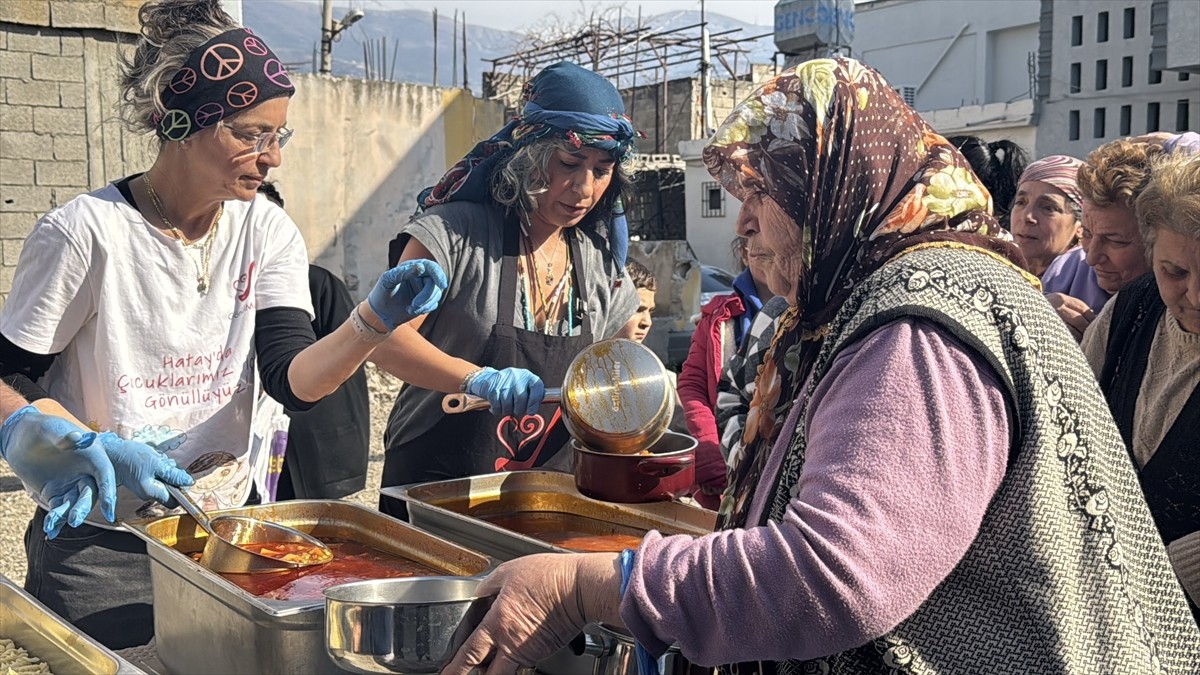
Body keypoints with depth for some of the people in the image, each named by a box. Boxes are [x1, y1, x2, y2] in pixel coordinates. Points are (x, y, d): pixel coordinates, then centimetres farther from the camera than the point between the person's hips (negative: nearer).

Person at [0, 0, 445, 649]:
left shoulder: (266, 231, -4)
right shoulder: (87, 231, -16)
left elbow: (294, 381, -13)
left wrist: (373, 322, -31)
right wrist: (97, 447, -24)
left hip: (224, 528, 4)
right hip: (100, 546, -4)